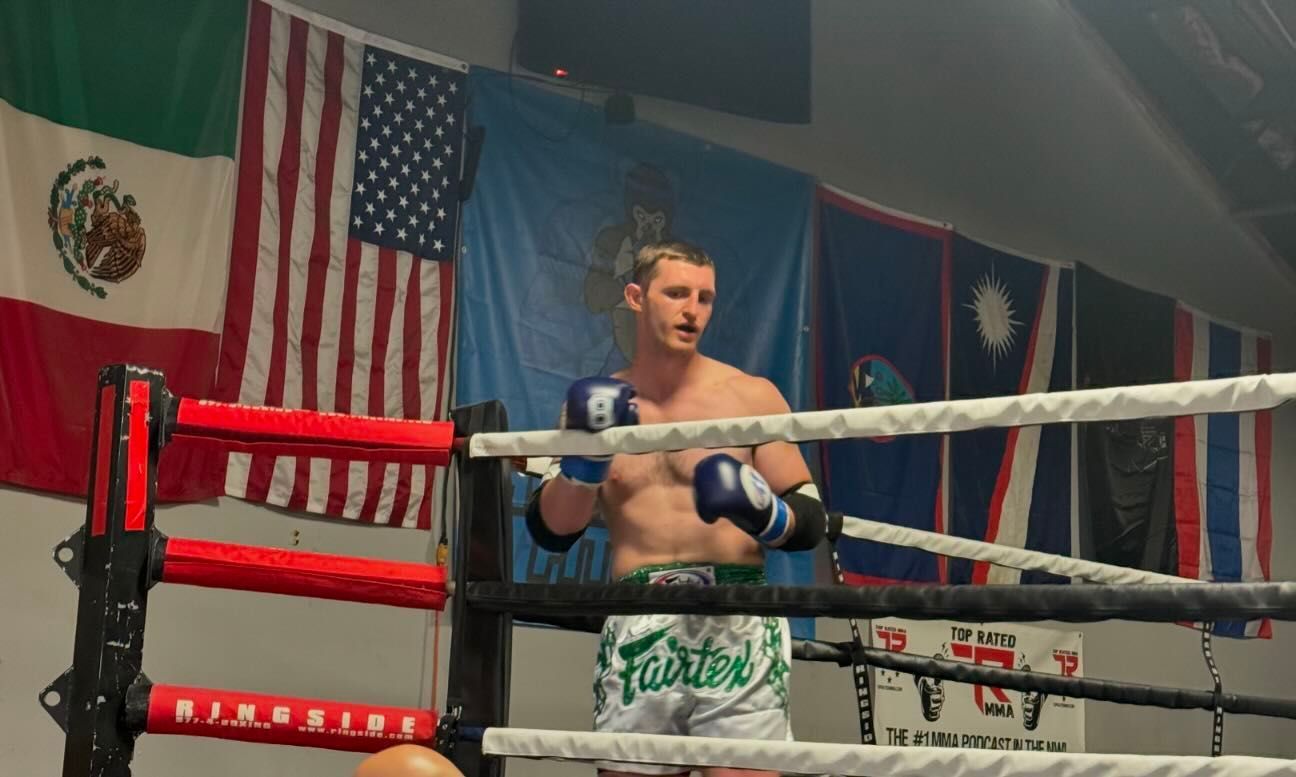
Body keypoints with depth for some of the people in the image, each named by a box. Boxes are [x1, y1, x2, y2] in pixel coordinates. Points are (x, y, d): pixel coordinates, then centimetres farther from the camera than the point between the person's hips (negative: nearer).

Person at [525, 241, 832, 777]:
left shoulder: (750, 396, 6)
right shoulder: (599, 403, 11)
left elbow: (811, 522, 5)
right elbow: (549, 532, 5)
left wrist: (764, 515, -16)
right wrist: (585, 458, -11)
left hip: (737, 624, -2)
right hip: (636, 631, 2)